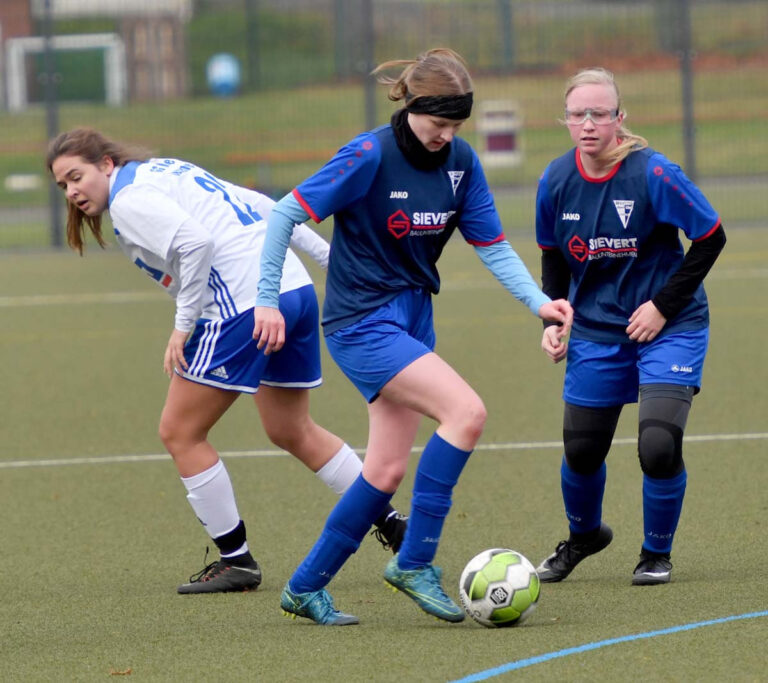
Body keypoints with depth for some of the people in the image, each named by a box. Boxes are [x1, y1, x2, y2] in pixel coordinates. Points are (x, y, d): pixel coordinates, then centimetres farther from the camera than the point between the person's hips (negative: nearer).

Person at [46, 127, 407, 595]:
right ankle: (392, 525, 27)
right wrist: (330, 256, 22)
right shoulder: (167, 171, 21)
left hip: (244, 306, -10)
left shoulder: (129, 199, -6)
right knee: (291, 431, 25)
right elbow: (264, 208, 20)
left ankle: (236, 560, 6)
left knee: (180, 432, 2)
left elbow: (194, 243, -22)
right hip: (297, 288, 10)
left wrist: (183, 325, -16)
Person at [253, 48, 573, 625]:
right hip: (362, 323, -7)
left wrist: (539, 301, -12)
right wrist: (268, 300, -11)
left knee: (387, 471, 6)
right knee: (466, 411, -22)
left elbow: (493, 246, 3)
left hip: (412, 317, 7)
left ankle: (306, 588, 19)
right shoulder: (371, 156, -19)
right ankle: (415, 561, -14)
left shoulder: (460, 160, 0)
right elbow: (286, 214, -14)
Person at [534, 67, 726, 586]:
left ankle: (657, 554, 8)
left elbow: (711, 238, -11)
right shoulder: (556, 182, -6)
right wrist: (552, 320, -1)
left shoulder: (652, 174, -20)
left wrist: (663, 305, -12)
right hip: (596, 329, 4)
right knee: (581, 450, 6)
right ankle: (583, 535, 39)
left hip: (668, 326, -4)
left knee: (659, 446, -18)